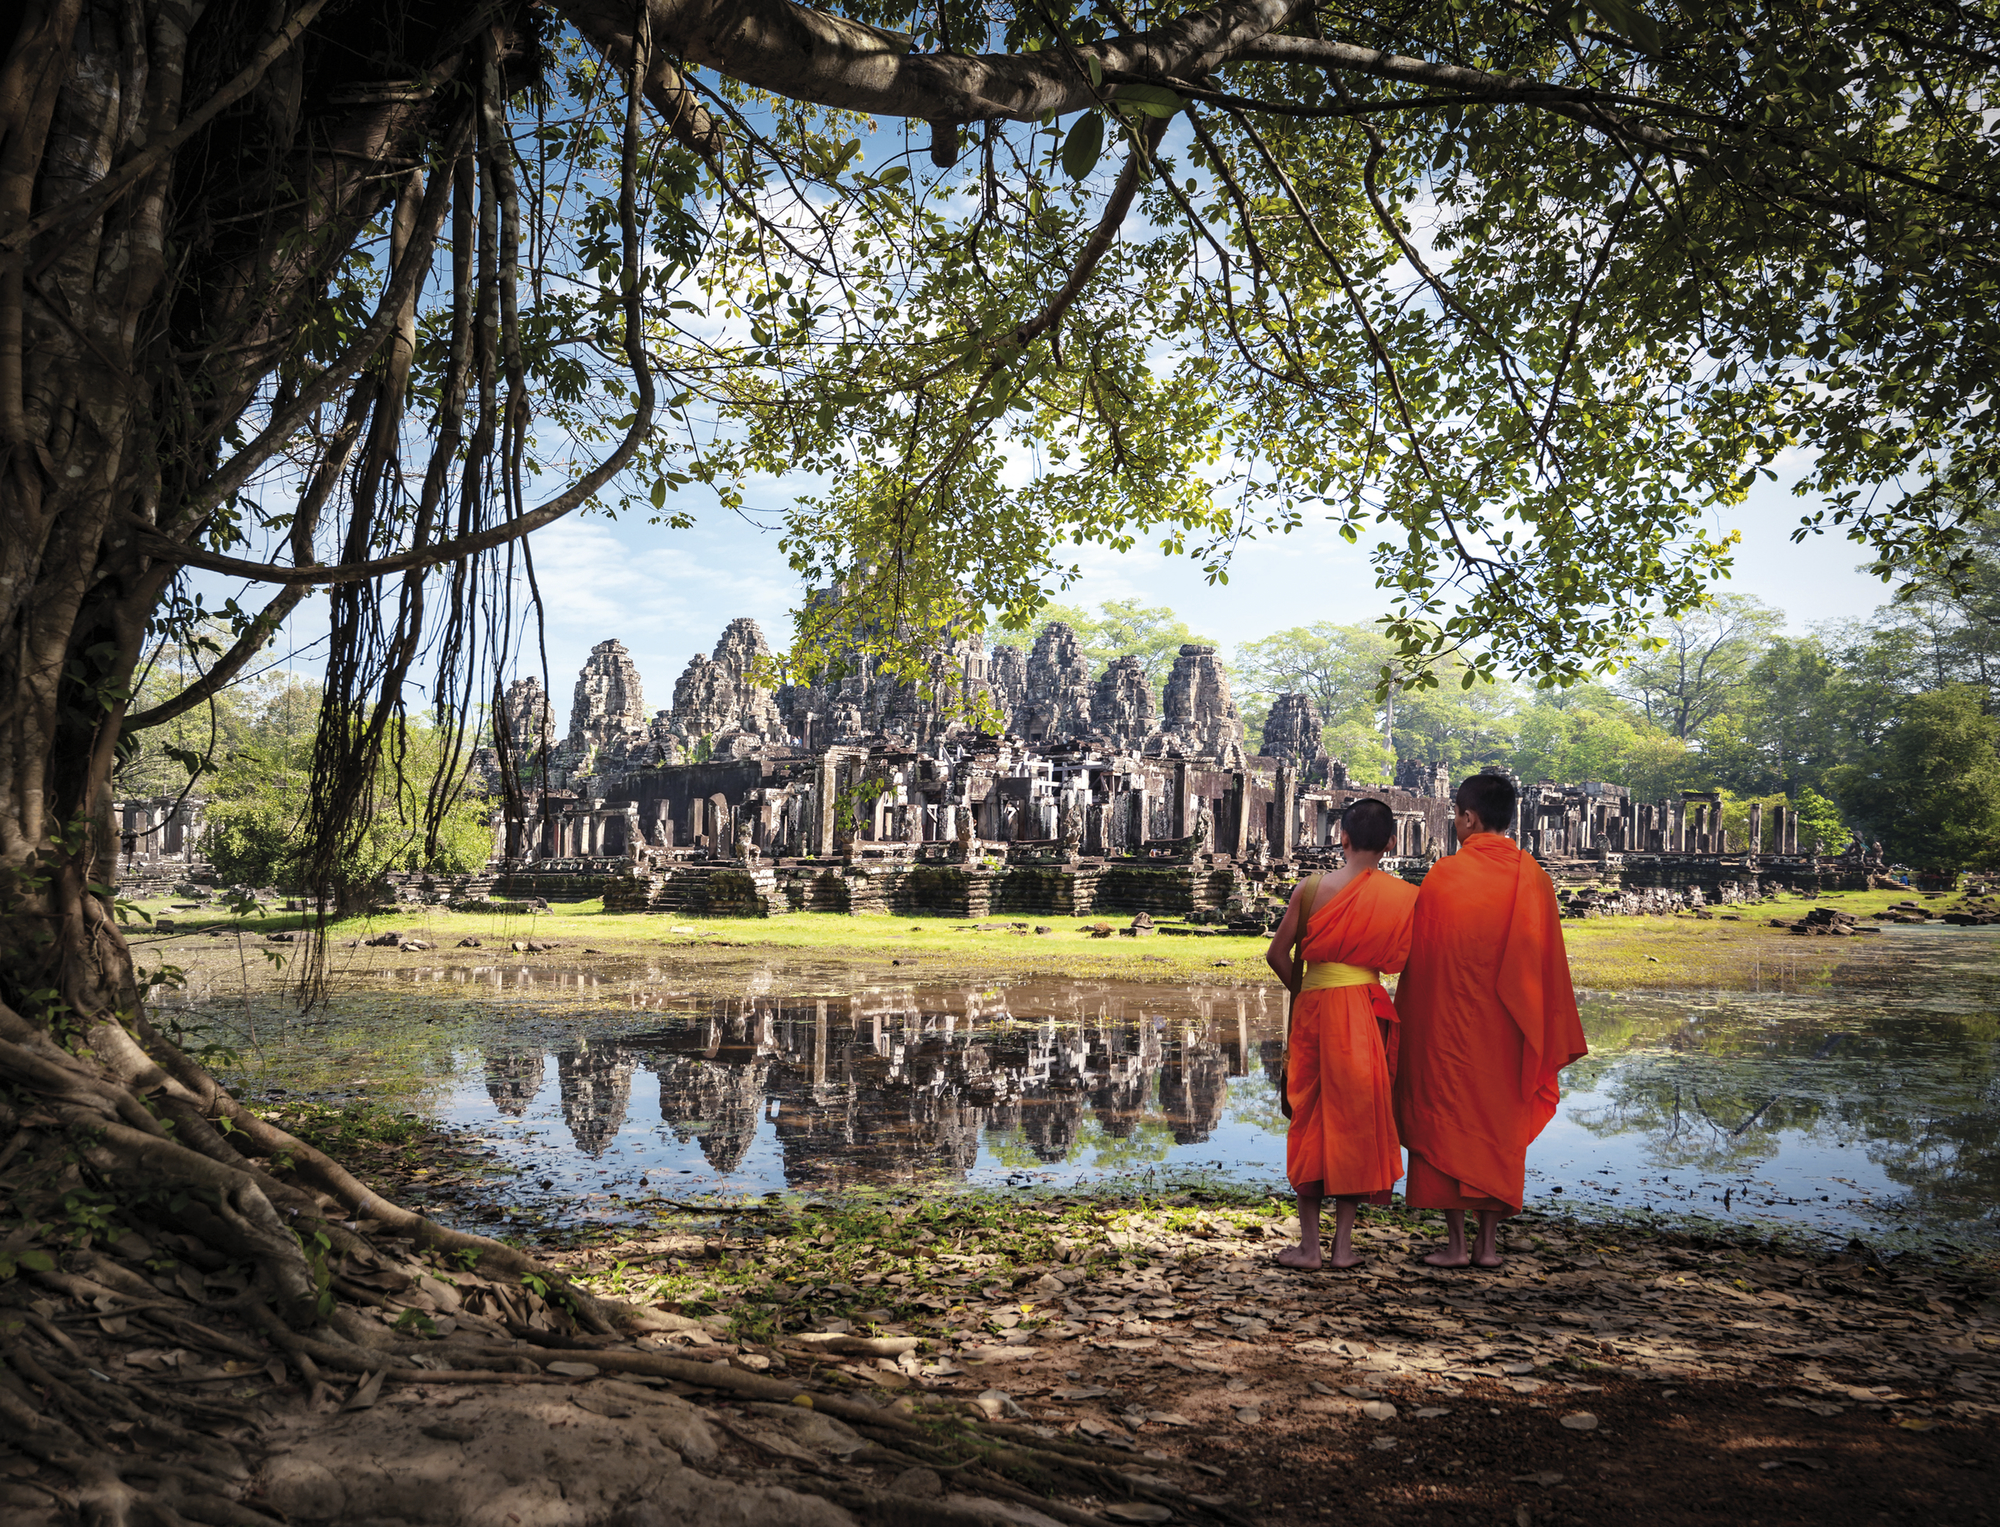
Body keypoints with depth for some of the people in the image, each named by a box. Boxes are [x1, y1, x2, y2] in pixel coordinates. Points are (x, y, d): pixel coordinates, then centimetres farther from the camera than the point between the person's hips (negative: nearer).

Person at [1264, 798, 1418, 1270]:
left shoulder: (1312, 888, -4)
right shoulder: (1405, 896, -3)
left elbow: (1278, 953, -2)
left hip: (1313, 1008, 0)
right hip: (1366, 1012, 0)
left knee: (1310, 1122, 9)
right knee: (1356, 1121, 10)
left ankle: (1309, 1244, 12)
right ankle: (1343, 1244, 13)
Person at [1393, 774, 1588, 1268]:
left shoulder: (1443, 876, -11)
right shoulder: (1533, 876, -1)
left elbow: (1420, 957, -5)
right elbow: (1549, 960, 3)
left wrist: (1411, 1022, 5)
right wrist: (1549, 1037, 12)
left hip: (1449, 1022, -3)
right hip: (1508, 1027, 3)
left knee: (1448, 1121, 6)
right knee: (1501, 1124, 11)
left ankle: (1455, 1241, 6)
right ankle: (1489, 1242, 14)